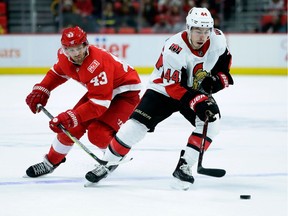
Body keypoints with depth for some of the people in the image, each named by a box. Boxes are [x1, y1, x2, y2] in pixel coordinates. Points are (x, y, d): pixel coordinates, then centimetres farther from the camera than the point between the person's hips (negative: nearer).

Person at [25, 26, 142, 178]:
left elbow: (99, 104, -37)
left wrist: (71, 117, -40)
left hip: (125, 92, -8)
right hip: (99, 89, 8)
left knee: (97, 133, -22)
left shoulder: (96, 65, -38)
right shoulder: (65, 57, -14)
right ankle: (51, 162, 21)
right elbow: (58, 72, 12)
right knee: (72, 126, 0)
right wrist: (40, 90, 1)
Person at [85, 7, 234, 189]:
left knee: (212, 121, -21)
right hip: (164, 89, -4)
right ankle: (107, 164, 2)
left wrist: (218, 78, -13)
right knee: (136, 124, -15)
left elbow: (224, 60, 6)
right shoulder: (174, 49, -33)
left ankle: (184, 166, -14)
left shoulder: (218, 39, -16)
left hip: (199, 91, 4)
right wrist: (197, 102, -40)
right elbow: (173, 87, -31)